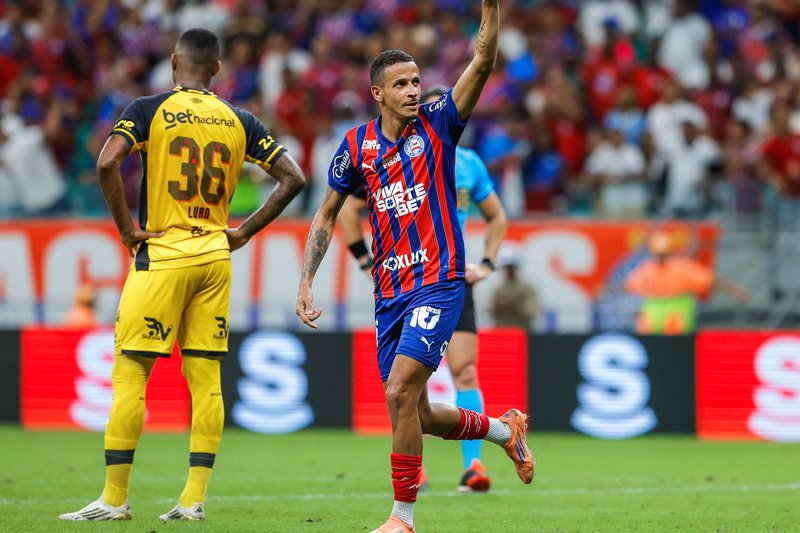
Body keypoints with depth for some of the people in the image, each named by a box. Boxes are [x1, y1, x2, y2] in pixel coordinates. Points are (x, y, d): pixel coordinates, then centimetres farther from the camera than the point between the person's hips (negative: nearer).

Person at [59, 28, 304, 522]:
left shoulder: (150, 110, -3)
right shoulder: (239, 121, 7)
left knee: (130, 374, 0)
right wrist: (246, 231, 9)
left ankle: (115, 498, 0)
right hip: (216, 258, 4)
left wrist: (127, 228, -9)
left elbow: (107, 162, -18)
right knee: (206, 379, 6)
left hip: (162, 254, -4)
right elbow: (293, 178, 5)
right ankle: (194, 499, 3)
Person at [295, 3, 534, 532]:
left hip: (439, 283, -5)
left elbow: (483, 63, -15)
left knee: (401, 389, -19)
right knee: (416, 412, 8)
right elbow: (327, 216, 13)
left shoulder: (437, 124, -3)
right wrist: (306, 281, 5)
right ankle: (504, 429, 35)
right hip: (390, 291, 5)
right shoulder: (357, 144, 5)